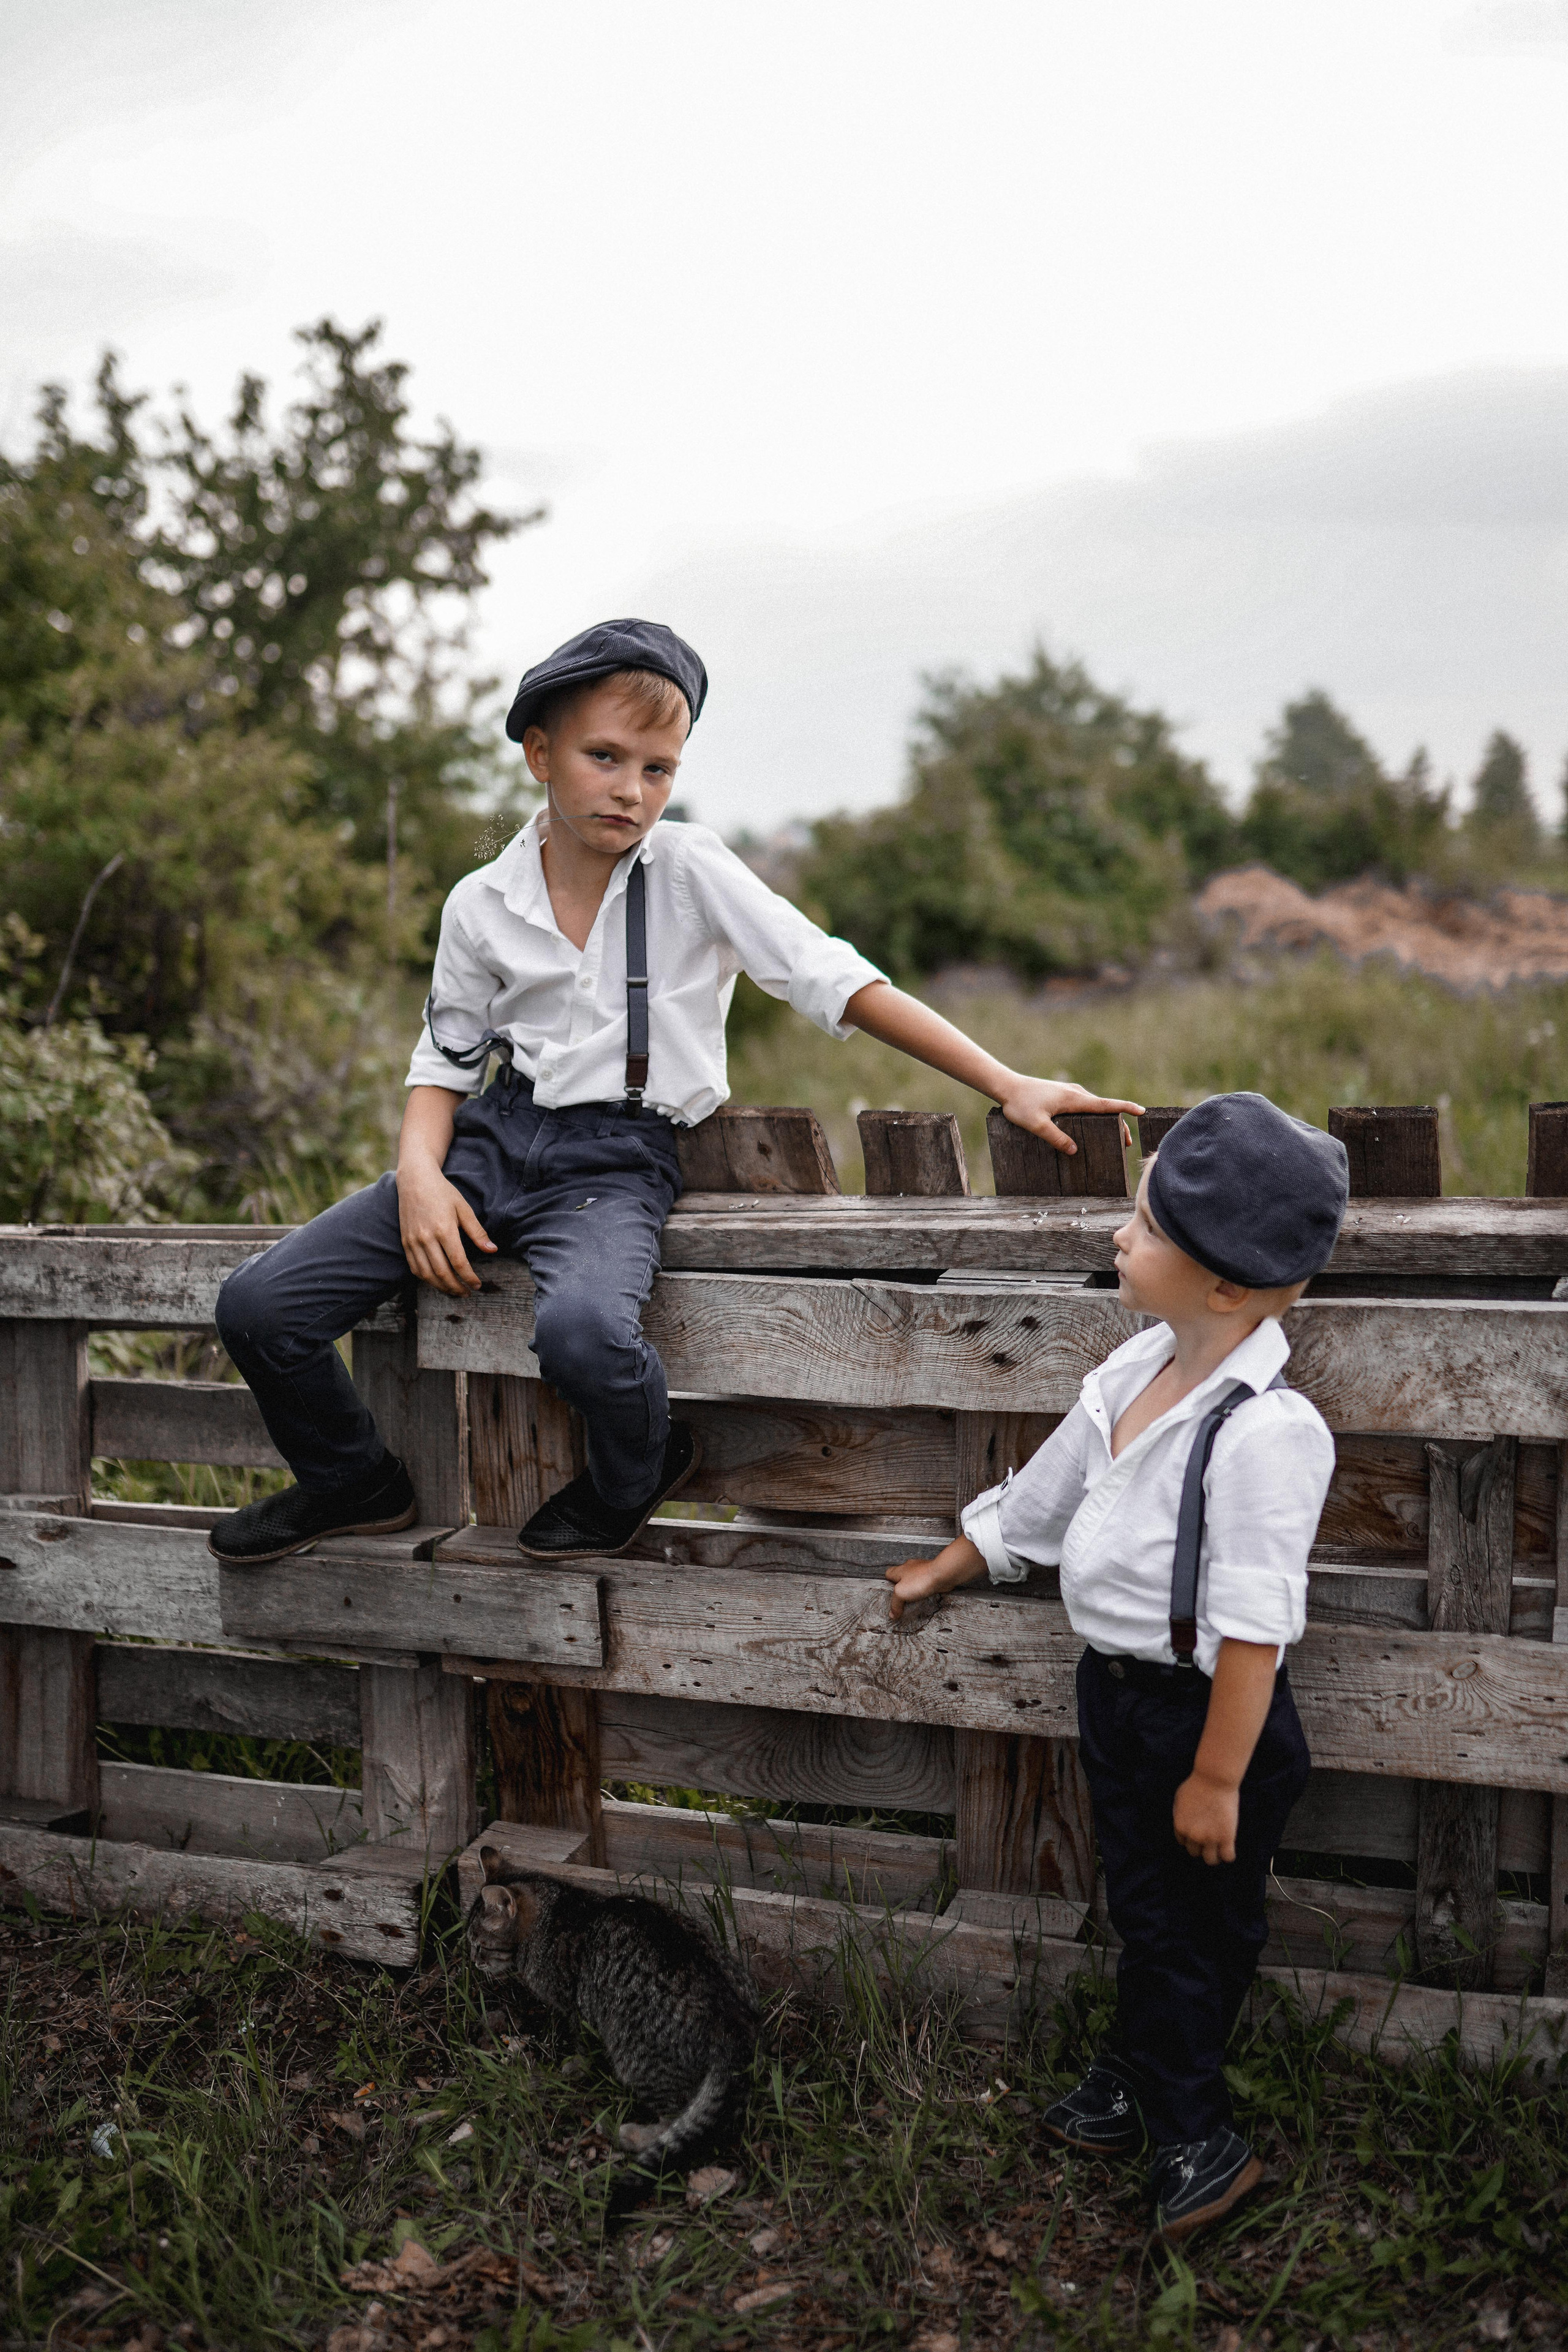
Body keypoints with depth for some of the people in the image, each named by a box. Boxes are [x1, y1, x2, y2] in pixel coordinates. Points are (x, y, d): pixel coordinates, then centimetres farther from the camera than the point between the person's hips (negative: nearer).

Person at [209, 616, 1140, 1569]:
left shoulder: (693, 872, -4)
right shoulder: (483, 903, 5)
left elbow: (838, 981, -6)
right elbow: (446, 1056, 14)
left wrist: (1010, 1086, -11)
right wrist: (420, 1171, -7)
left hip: (619, 1159, -4)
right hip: (496, 1135, 4)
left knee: (583, 1331, -38)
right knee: (259, 1307, -8)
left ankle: (631, 1479, 1)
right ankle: (357, 1484, 23)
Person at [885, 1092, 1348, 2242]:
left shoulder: (1264, 1430, -28)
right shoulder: (1138, 1370, -1)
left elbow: (1252, 1628, -25)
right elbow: (1040, 1495, 15)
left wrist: (1218, 1777, -20)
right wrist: (949, 1570, 27)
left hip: (1211, 1712, -7)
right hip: (1116, 1688, 7)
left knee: (1199, 1931, 12)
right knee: (1142, 1910, 23)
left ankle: (1194, 2138, 32)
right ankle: (1136, 2084, 43)